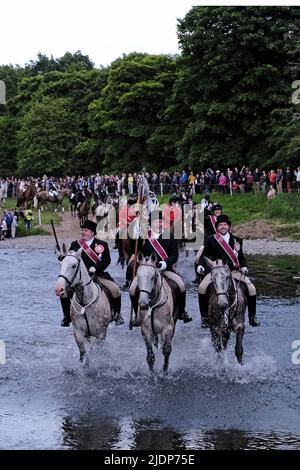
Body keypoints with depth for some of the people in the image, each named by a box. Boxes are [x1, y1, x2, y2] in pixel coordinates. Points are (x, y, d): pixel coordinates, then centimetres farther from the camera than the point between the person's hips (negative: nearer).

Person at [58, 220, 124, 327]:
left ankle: (117, 314, 4)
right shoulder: (75, 244, 12)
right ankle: (67, 316, 2)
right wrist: (62, 257, -14)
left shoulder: (101, 245, 5)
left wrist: (95, 268, -22)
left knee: (115, 290, -19)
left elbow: (106, 260, -6)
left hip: (97, 275, -1)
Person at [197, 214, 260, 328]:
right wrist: (201, 265, -12)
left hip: (234, 271, 1)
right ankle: (204, 316, -10)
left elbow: (241, 257, 15)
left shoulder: (237, 240, 12)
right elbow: (205, 255, 6)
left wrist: (244, 266, -3)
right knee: (202, 288, -25)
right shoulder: (210, 240, 7)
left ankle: (252, 316, 3)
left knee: (251, 289, -15)